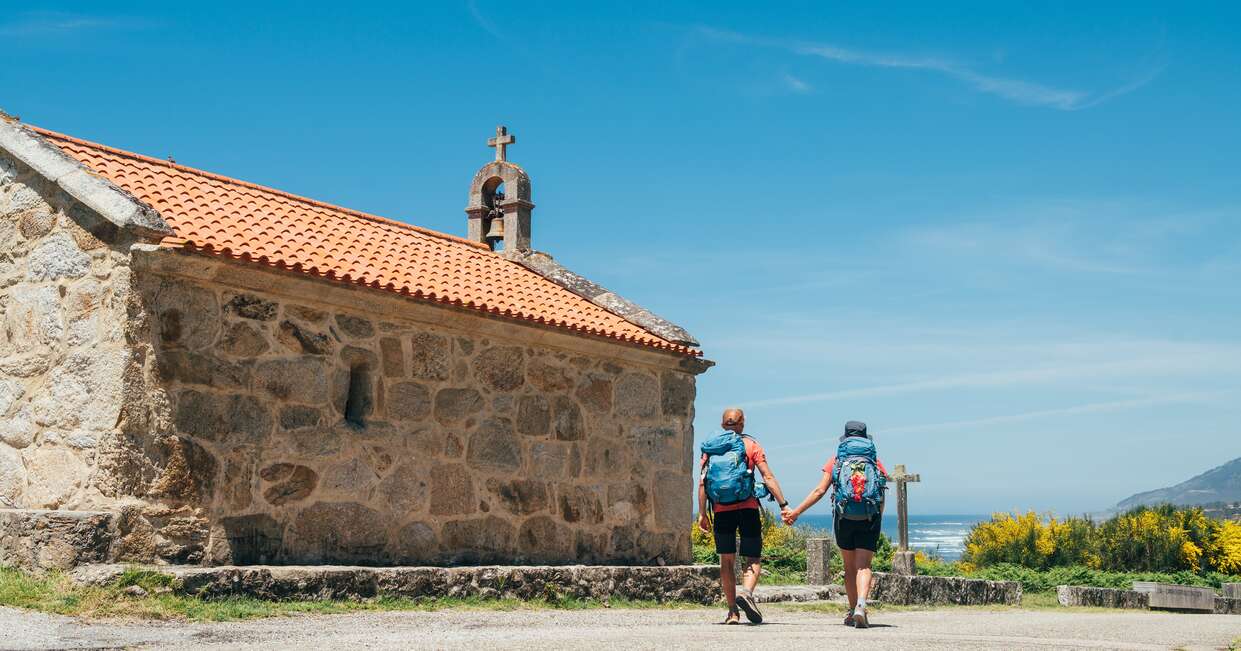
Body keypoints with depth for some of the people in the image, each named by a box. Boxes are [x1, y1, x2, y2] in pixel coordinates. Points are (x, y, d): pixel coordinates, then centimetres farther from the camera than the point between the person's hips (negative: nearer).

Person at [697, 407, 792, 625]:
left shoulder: (711, 448, 10)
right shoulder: (750, 444, 3)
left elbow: (702, 482, 5)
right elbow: (768, 477, -4)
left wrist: (702, 513, 7)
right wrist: (783, 505, -4)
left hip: (721, 510, 2)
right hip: (747, 508, -2)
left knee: (726, 561, 9)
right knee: (753, 558, 5)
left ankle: (732, 611, 8)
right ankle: (747, 593, -22)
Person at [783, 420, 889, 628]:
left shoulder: (836, 460, 8)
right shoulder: (875, 461, 10)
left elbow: (820, 490, 0)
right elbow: (882, 498, 6)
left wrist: (796, 511, 5)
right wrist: (877, 524, 17)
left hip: (844, 518, 0)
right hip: (869, 518, 0)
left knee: (849, 567, 14)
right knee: (863, 566, -5)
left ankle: (853, 611, 18)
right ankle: (861, 606, -26)